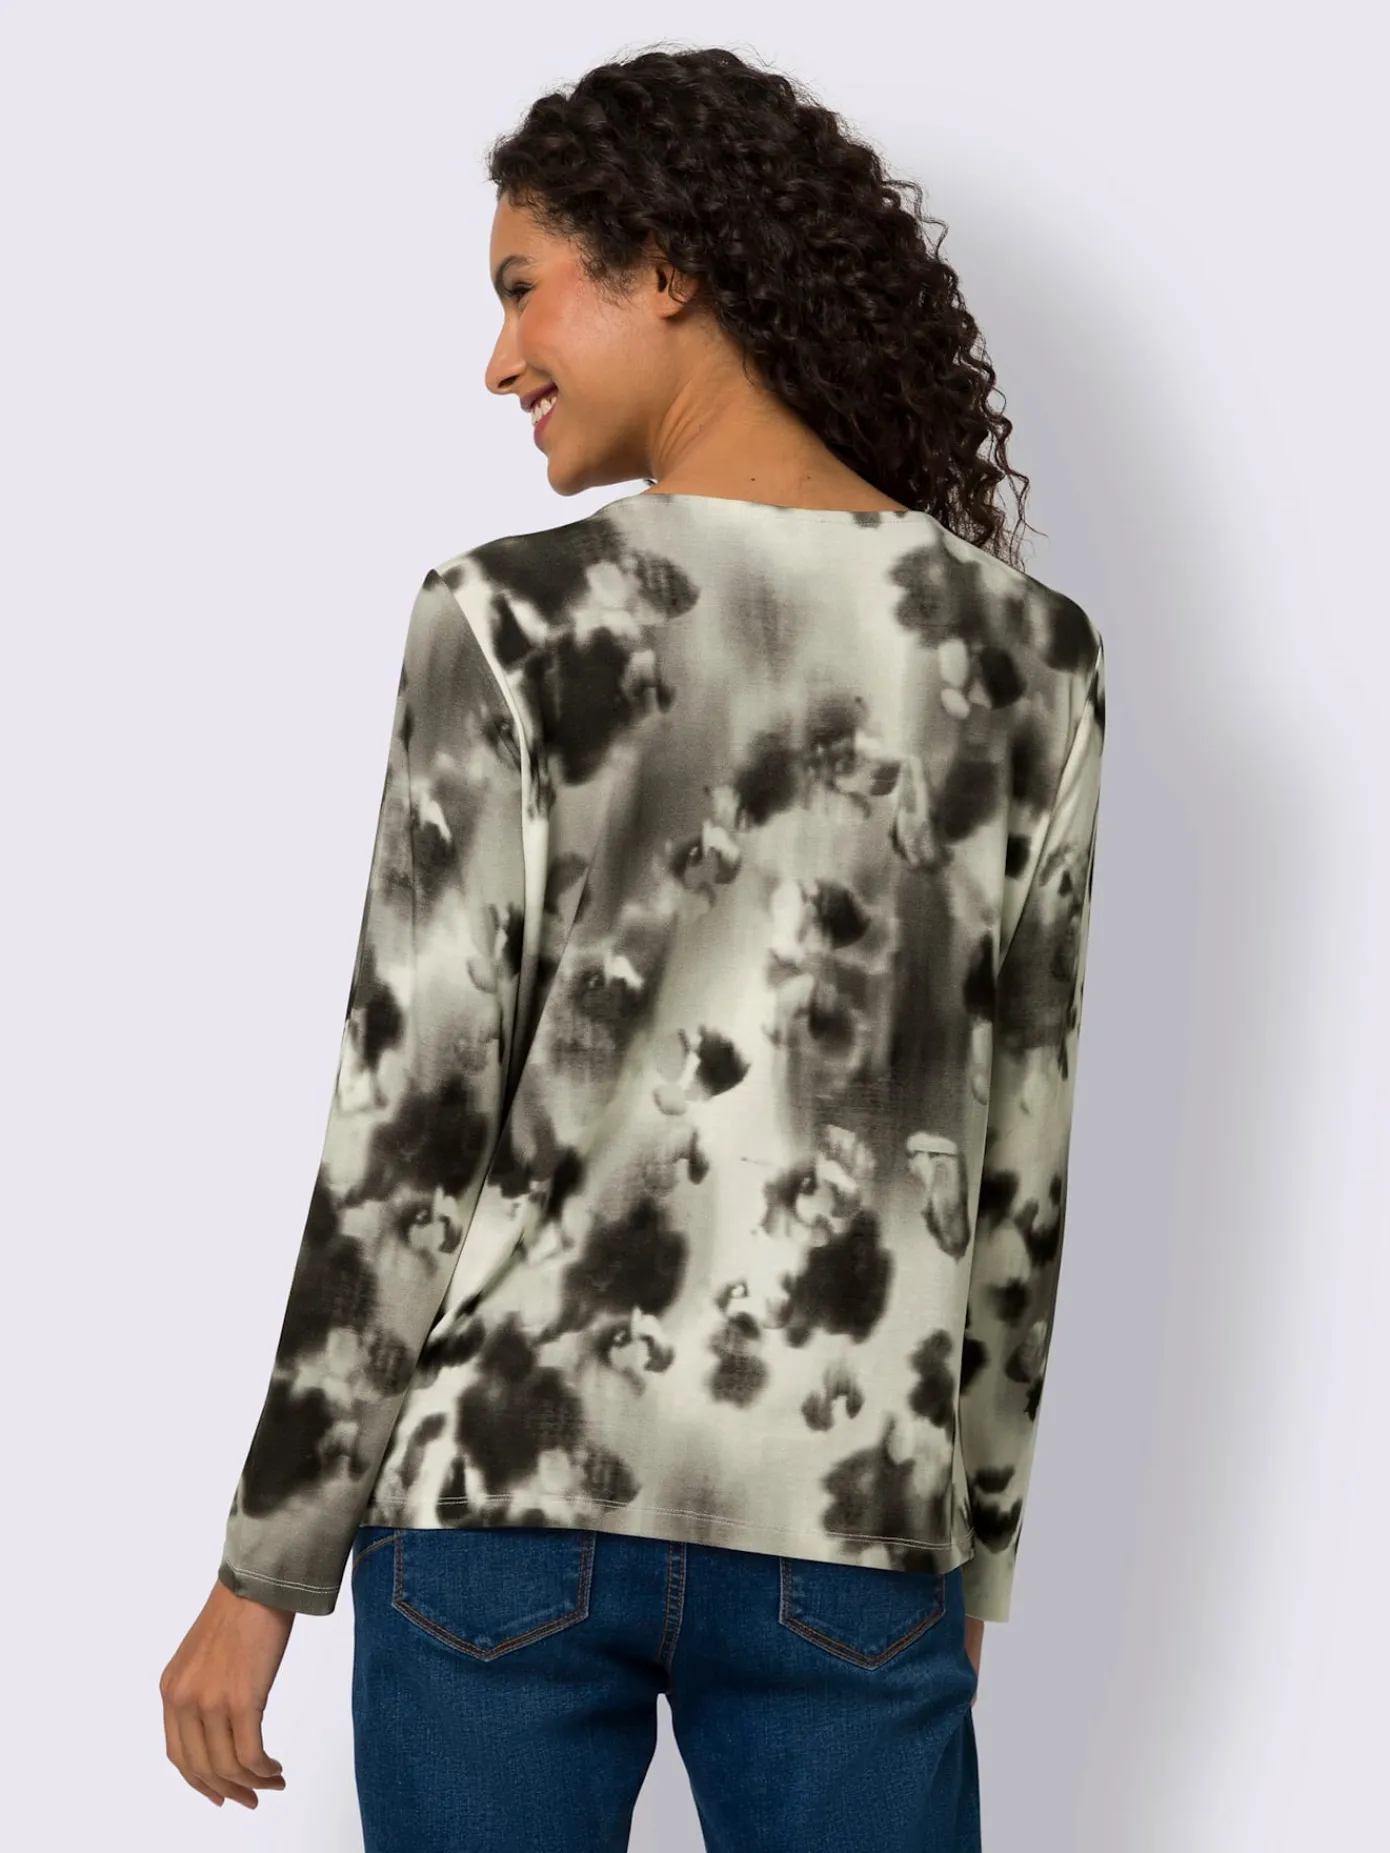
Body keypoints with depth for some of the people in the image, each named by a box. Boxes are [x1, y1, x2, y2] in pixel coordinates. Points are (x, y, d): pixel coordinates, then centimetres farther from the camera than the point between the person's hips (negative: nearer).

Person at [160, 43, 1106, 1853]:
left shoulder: (514, 619, -8)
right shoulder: (1029, 651, 1)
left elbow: (412, 1132, -8)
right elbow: (1017, 1166, 4)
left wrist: (266, 1571, 1)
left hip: (508, 1488, -1)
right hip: (849, 1528, 2)